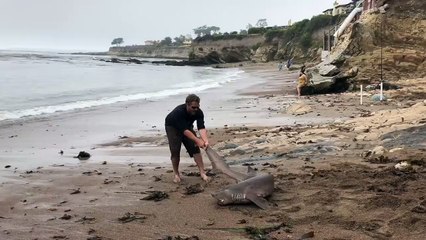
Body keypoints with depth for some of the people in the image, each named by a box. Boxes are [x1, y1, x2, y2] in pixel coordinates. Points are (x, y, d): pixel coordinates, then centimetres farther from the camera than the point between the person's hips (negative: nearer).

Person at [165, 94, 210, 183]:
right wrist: (197, 140, -48)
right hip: (172, 127, -4)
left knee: (195, 148, -9)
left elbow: (201, 128, -33)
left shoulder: (199, 112, -26)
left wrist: (205, 140, -50)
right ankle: (176, 174, 5)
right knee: (175, 150, -13)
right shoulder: (179, 112, -40)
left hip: (187, 126, 4)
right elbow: (184, 130, -43)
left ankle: (202, 173, -7)